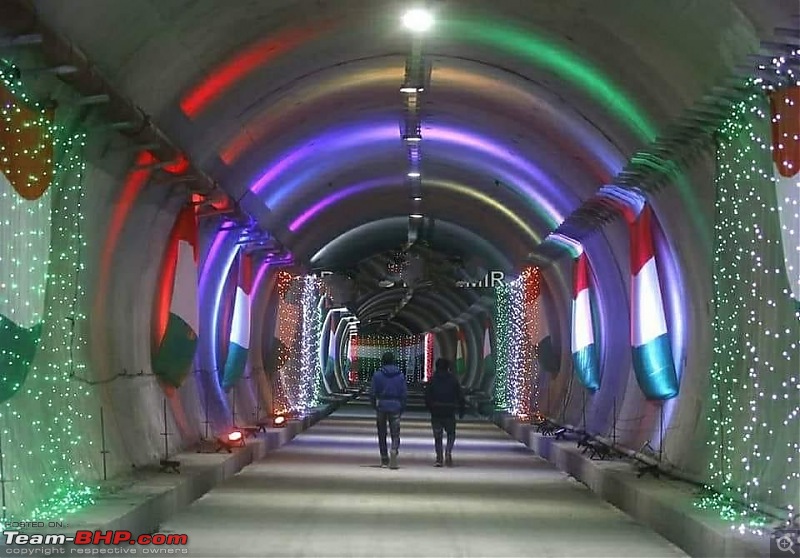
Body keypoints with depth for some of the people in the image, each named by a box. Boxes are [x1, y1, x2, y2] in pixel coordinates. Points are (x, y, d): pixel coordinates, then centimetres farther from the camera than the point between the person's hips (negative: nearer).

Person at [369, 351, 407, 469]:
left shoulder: (378, 374, -3)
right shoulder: (400, 375, 2)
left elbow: (372, 392, -4)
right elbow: (405, 393, 1)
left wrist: (374, 405, 9)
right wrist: (402, 408, 9)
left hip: (381, 406, 0)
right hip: (395, 406, 0)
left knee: (382, 434, 12)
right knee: (395, 434, 2)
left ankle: (384, 459, 17)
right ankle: (394, 451, -27)